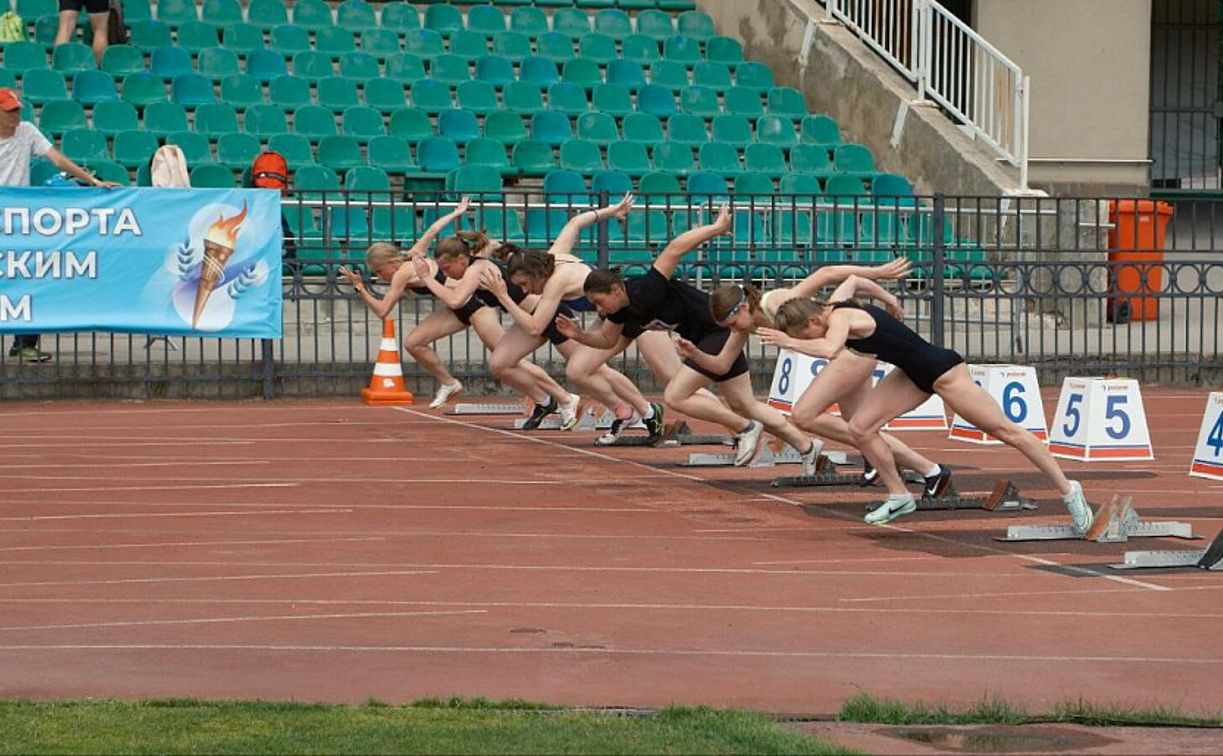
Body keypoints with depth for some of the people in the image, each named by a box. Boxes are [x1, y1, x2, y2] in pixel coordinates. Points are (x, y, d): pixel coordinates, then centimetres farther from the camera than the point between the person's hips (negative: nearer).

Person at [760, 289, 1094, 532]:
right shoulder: (836, 304, 0)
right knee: (861, 427, 0)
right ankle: (899, 497, 14)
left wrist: (789, 343, -37)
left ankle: (1069, 491, 10)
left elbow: (829, 350, -48)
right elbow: (851, 279, 23)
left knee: (1005, 430, 0)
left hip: (942, 370, -9)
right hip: (915, 374, 9)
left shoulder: (840, 317, -26)